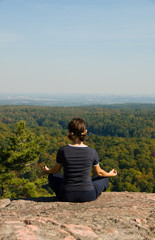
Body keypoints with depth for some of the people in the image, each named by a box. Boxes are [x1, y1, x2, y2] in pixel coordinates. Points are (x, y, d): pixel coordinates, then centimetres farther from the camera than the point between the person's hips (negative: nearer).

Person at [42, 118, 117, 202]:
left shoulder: (62, 151, -14)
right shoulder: (92, 152, -13)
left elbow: (56, 170, 4)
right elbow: (99, 172, 4)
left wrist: (47, 171, 28)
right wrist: (110, 174, 27)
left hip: (66, 195, 1)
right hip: (88, 196, 0)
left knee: (52, 176, 31)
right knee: (104, 179, 28)